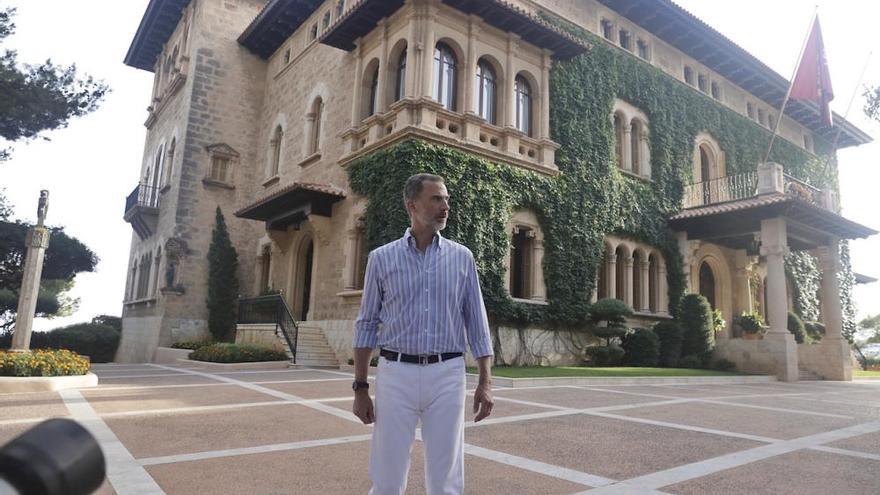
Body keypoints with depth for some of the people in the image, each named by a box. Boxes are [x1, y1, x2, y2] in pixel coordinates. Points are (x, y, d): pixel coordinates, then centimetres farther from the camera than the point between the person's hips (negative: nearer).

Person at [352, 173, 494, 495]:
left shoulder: (461, 257, 5)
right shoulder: (382, 258, 3)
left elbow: (477, 322, 6)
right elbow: (366, 325, 5)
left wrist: (485, 382, 0)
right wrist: (360, 387, 1)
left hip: (447, 375, 1)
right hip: (396, 374, 0)